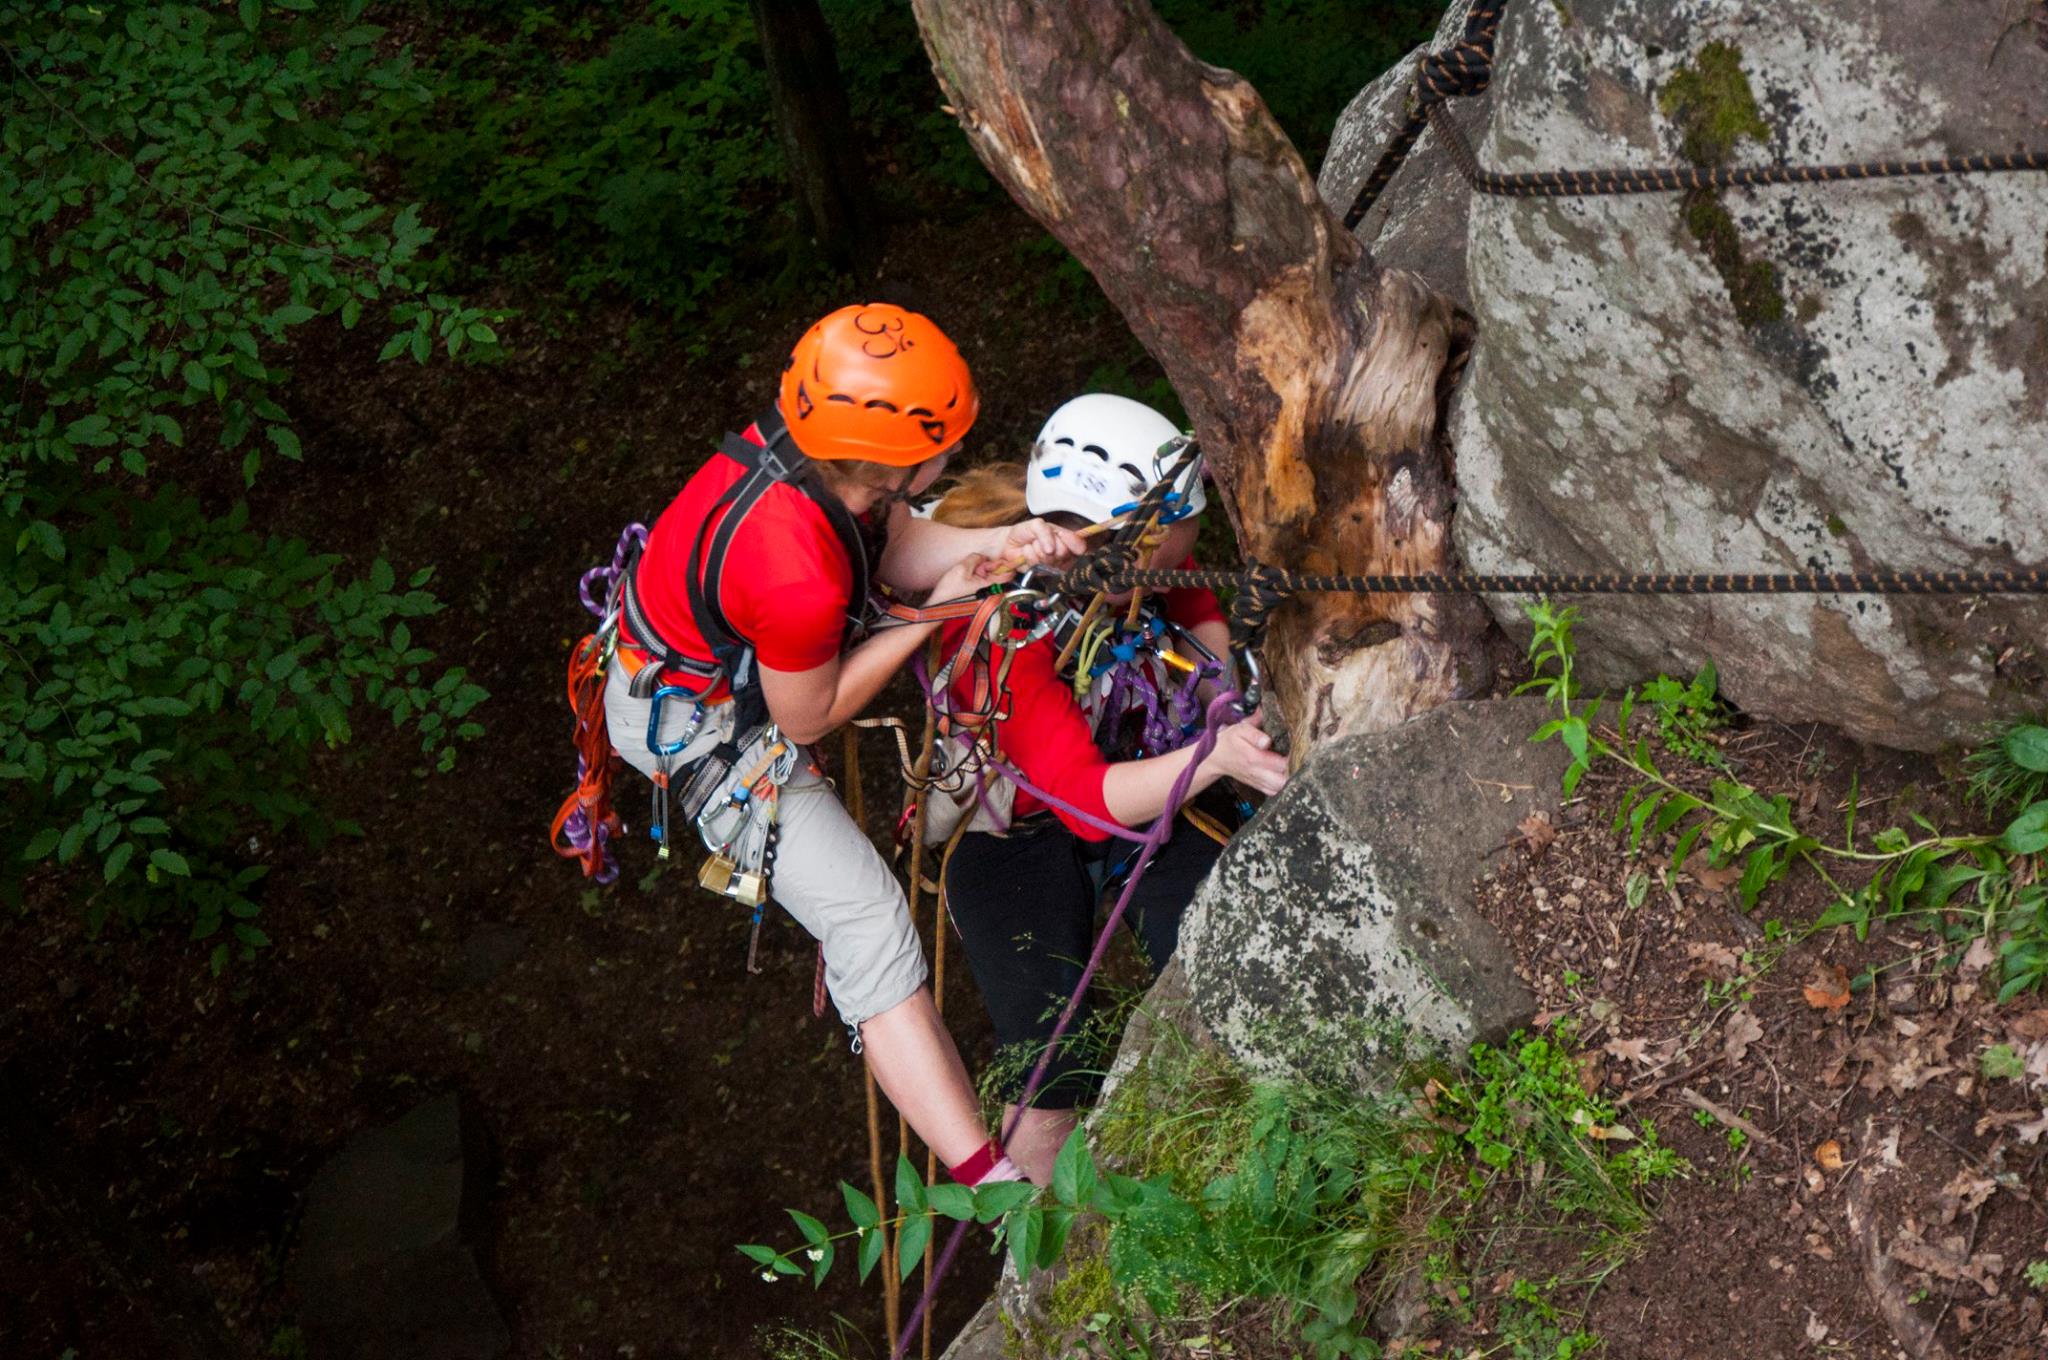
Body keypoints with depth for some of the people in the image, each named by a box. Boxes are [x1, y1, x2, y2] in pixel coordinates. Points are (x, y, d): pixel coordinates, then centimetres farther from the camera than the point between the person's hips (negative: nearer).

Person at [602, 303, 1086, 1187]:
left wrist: (997, 542, -19)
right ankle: (991, 1179, -12)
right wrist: (934, 616, -20)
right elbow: (807, 717, -22)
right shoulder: (798, 576, -40)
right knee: (870, 924, -12)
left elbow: (891, 549, -1)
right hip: (702, 730, -9)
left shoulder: (806, 439, -19)